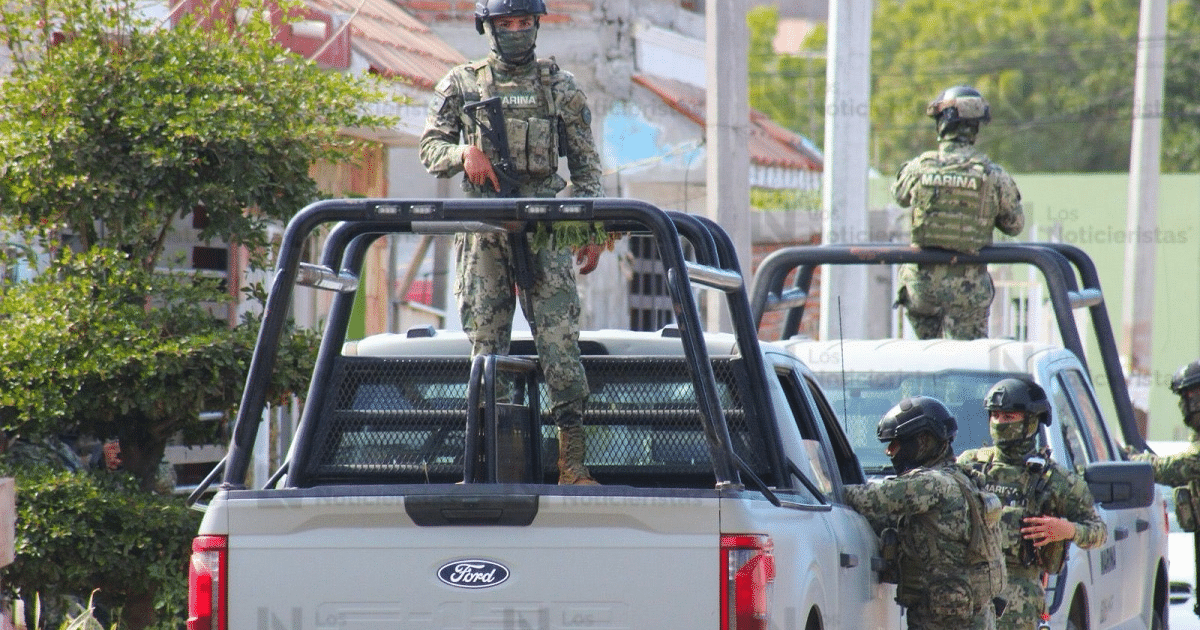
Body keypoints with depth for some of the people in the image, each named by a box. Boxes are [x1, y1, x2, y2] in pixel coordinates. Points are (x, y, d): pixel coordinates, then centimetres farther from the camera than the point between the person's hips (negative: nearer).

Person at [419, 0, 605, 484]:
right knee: (486, 347, 0)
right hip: (483, 232, 1)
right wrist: (464, 153, -11)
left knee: (560, 343, -9)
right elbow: (430, 148, 11)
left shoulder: (561, 87, 12)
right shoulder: (460, 84, 12)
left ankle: (572, 464, -9)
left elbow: (585, 164, 12)